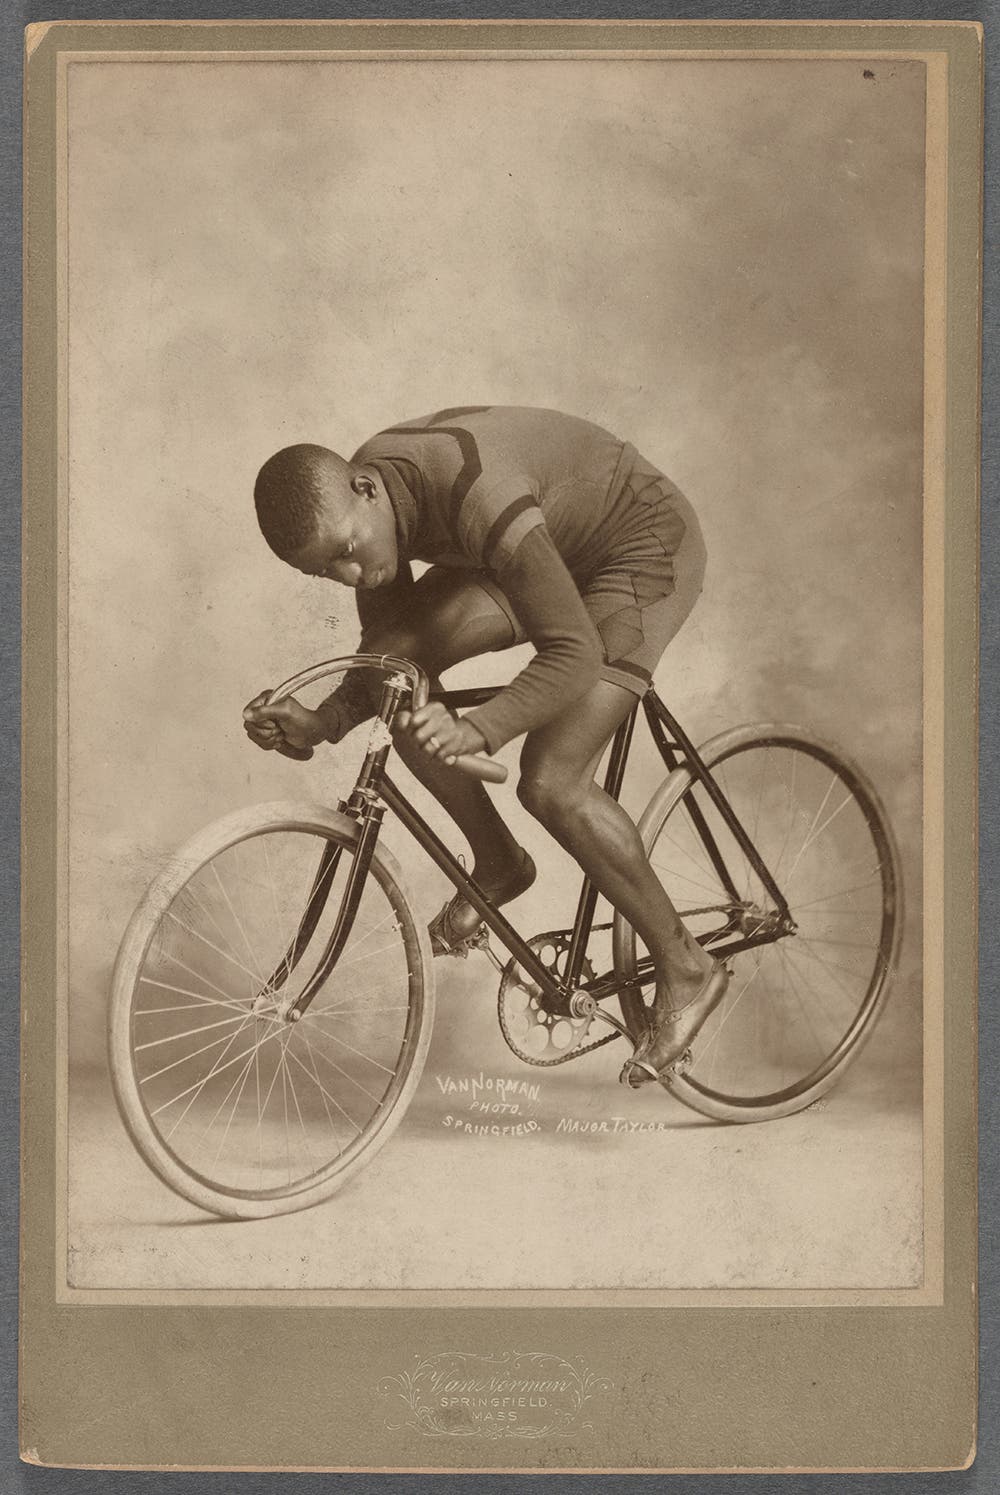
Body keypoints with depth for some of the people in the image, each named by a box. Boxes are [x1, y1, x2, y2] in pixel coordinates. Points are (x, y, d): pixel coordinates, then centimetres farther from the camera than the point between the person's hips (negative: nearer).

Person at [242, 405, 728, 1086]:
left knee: (551, 783, -18)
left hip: (643, 544, -8)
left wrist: (479, 730, -50)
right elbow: (384, 653, -3)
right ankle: (497, 862, 6)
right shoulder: (353, 513, -13)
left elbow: (573, 654, -38)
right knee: (401, 661, -12)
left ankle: (685, 966, 0)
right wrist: (318, 725, -20)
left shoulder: (478, 496, -38)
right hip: (555, 547, 8)